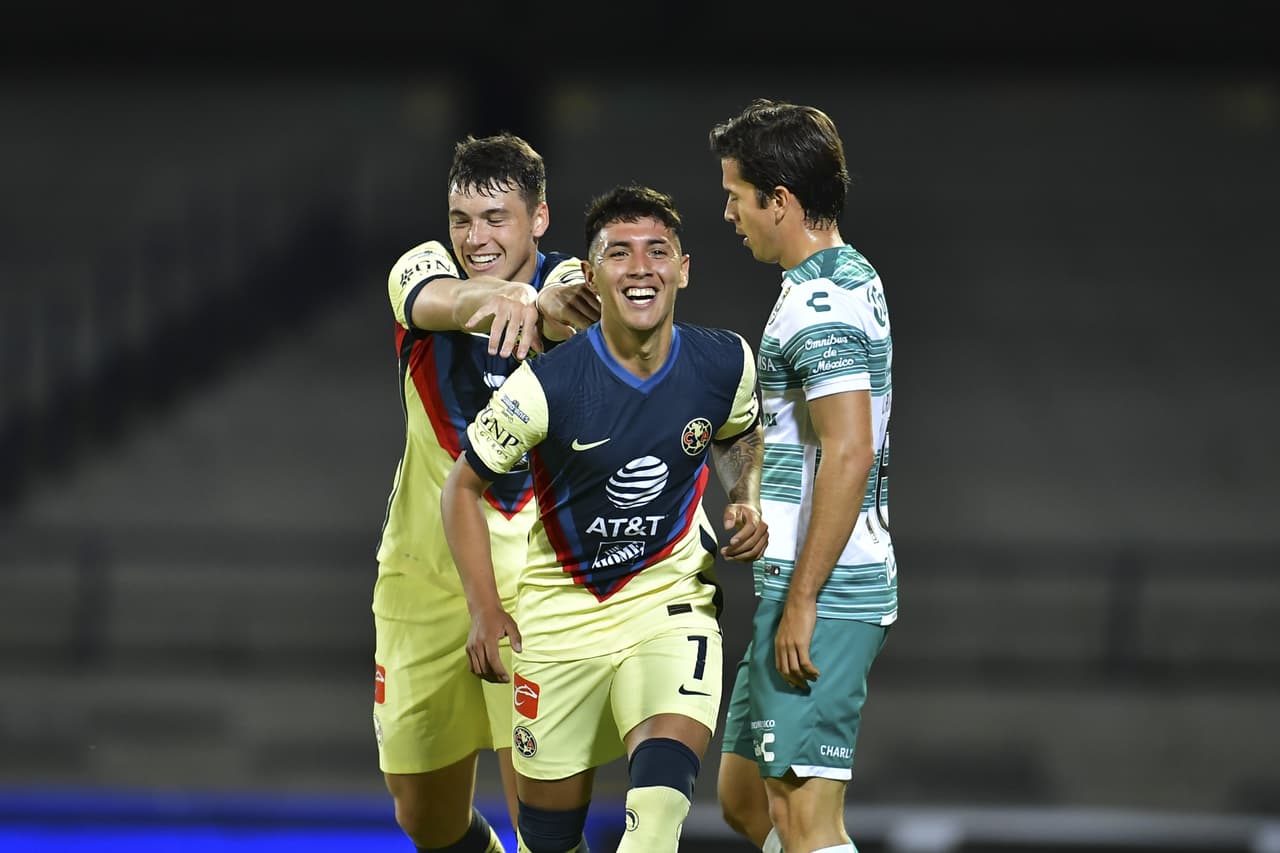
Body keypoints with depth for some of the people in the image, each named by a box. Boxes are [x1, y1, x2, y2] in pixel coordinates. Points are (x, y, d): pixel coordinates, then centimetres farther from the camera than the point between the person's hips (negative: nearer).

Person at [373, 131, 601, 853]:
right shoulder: (423, 266, -5)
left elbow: (583, 314, -35)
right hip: (424, 574, 3)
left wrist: (542, 309, -61)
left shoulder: (566, 282, -9)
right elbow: (438, 300, -30)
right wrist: (496, 297, -55)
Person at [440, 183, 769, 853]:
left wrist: (746, 504, -4)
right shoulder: (547, 386, -20)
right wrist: (484, 611, -11)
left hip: (671, 601, 1)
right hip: (562, 614, -1)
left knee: (662, 793, -27)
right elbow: (463, 485, -5)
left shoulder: (726, 363, -9)